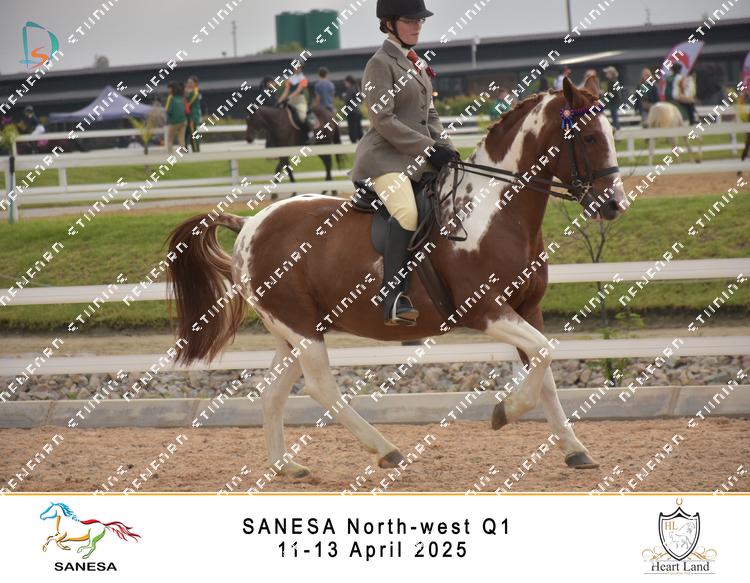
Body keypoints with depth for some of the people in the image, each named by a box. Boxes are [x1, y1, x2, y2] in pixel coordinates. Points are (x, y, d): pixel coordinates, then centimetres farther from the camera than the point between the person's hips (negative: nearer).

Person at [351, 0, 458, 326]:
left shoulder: (416, 64, 19)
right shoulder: (380, 63, -7)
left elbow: (430, 115, 23)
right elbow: (383, 120, -15)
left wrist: (444, 147, 4)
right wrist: (429, 149, -17)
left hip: (419, 157, 9)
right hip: (386, 156, -9)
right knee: (407, 211, -33)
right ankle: (395, 299, -35)